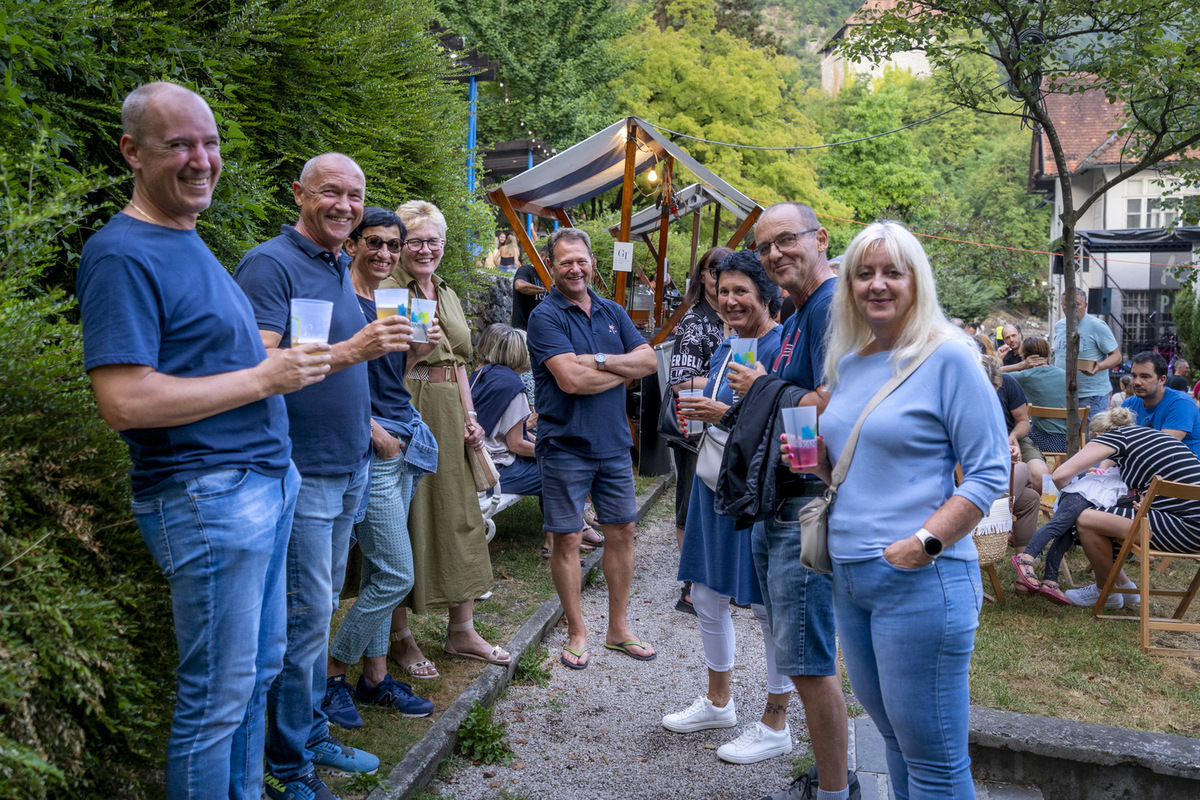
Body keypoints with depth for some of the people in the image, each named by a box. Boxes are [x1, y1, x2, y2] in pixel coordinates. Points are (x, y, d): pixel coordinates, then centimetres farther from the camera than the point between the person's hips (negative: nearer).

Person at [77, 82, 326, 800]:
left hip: (265, 481, 10)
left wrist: (283, 363, 10)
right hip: (207, 496, -9)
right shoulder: (122, 254, -14)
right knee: (217, 696, 3)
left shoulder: (191, 242, 16)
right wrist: (265, 378, -18)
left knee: (258, 670, 19)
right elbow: (124, 402, -23)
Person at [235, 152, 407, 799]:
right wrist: (349, 351, -31)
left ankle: (314, 733, 30)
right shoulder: (270, 264, -11)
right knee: (306, 617, -2)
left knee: (321, 610, 16)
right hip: (300, 472, -8)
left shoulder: (341, 270, 16)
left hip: (348, 470, 8)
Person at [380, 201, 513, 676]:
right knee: (405, 521, 0)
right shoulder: (385, 293, -6)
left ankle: (461, 631, 22)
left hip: (450, 416, 7)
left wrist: (470, 418, 12)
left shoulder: (448, 294, 17)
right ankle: (400, 637, 16)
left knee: (459, 517, 10)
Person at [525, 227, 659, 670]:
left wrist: (599, 359, -15)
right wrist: (624, 370, -6)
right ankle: (577, 631, 19)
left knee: (622, 532, 11)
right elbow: (572, 379, -20)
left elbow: (650, 361, 0)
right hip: (565, 446, -5)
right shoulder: (545, 316, -8)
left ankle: (618, 628, 25)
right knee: (567, 539, 3)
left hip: (614, 443, 6)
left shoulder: (612, 312, 11)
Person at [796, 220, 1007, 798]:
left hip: (920, 581, -7)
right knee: (892, 731, 20)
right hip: (848, 574, 7)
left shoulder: (947, 357, -9)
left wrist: (924, 543, -20)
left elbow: (989, 472, -12)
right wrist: (817, 458, 3)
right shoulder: (847, 362, 11)